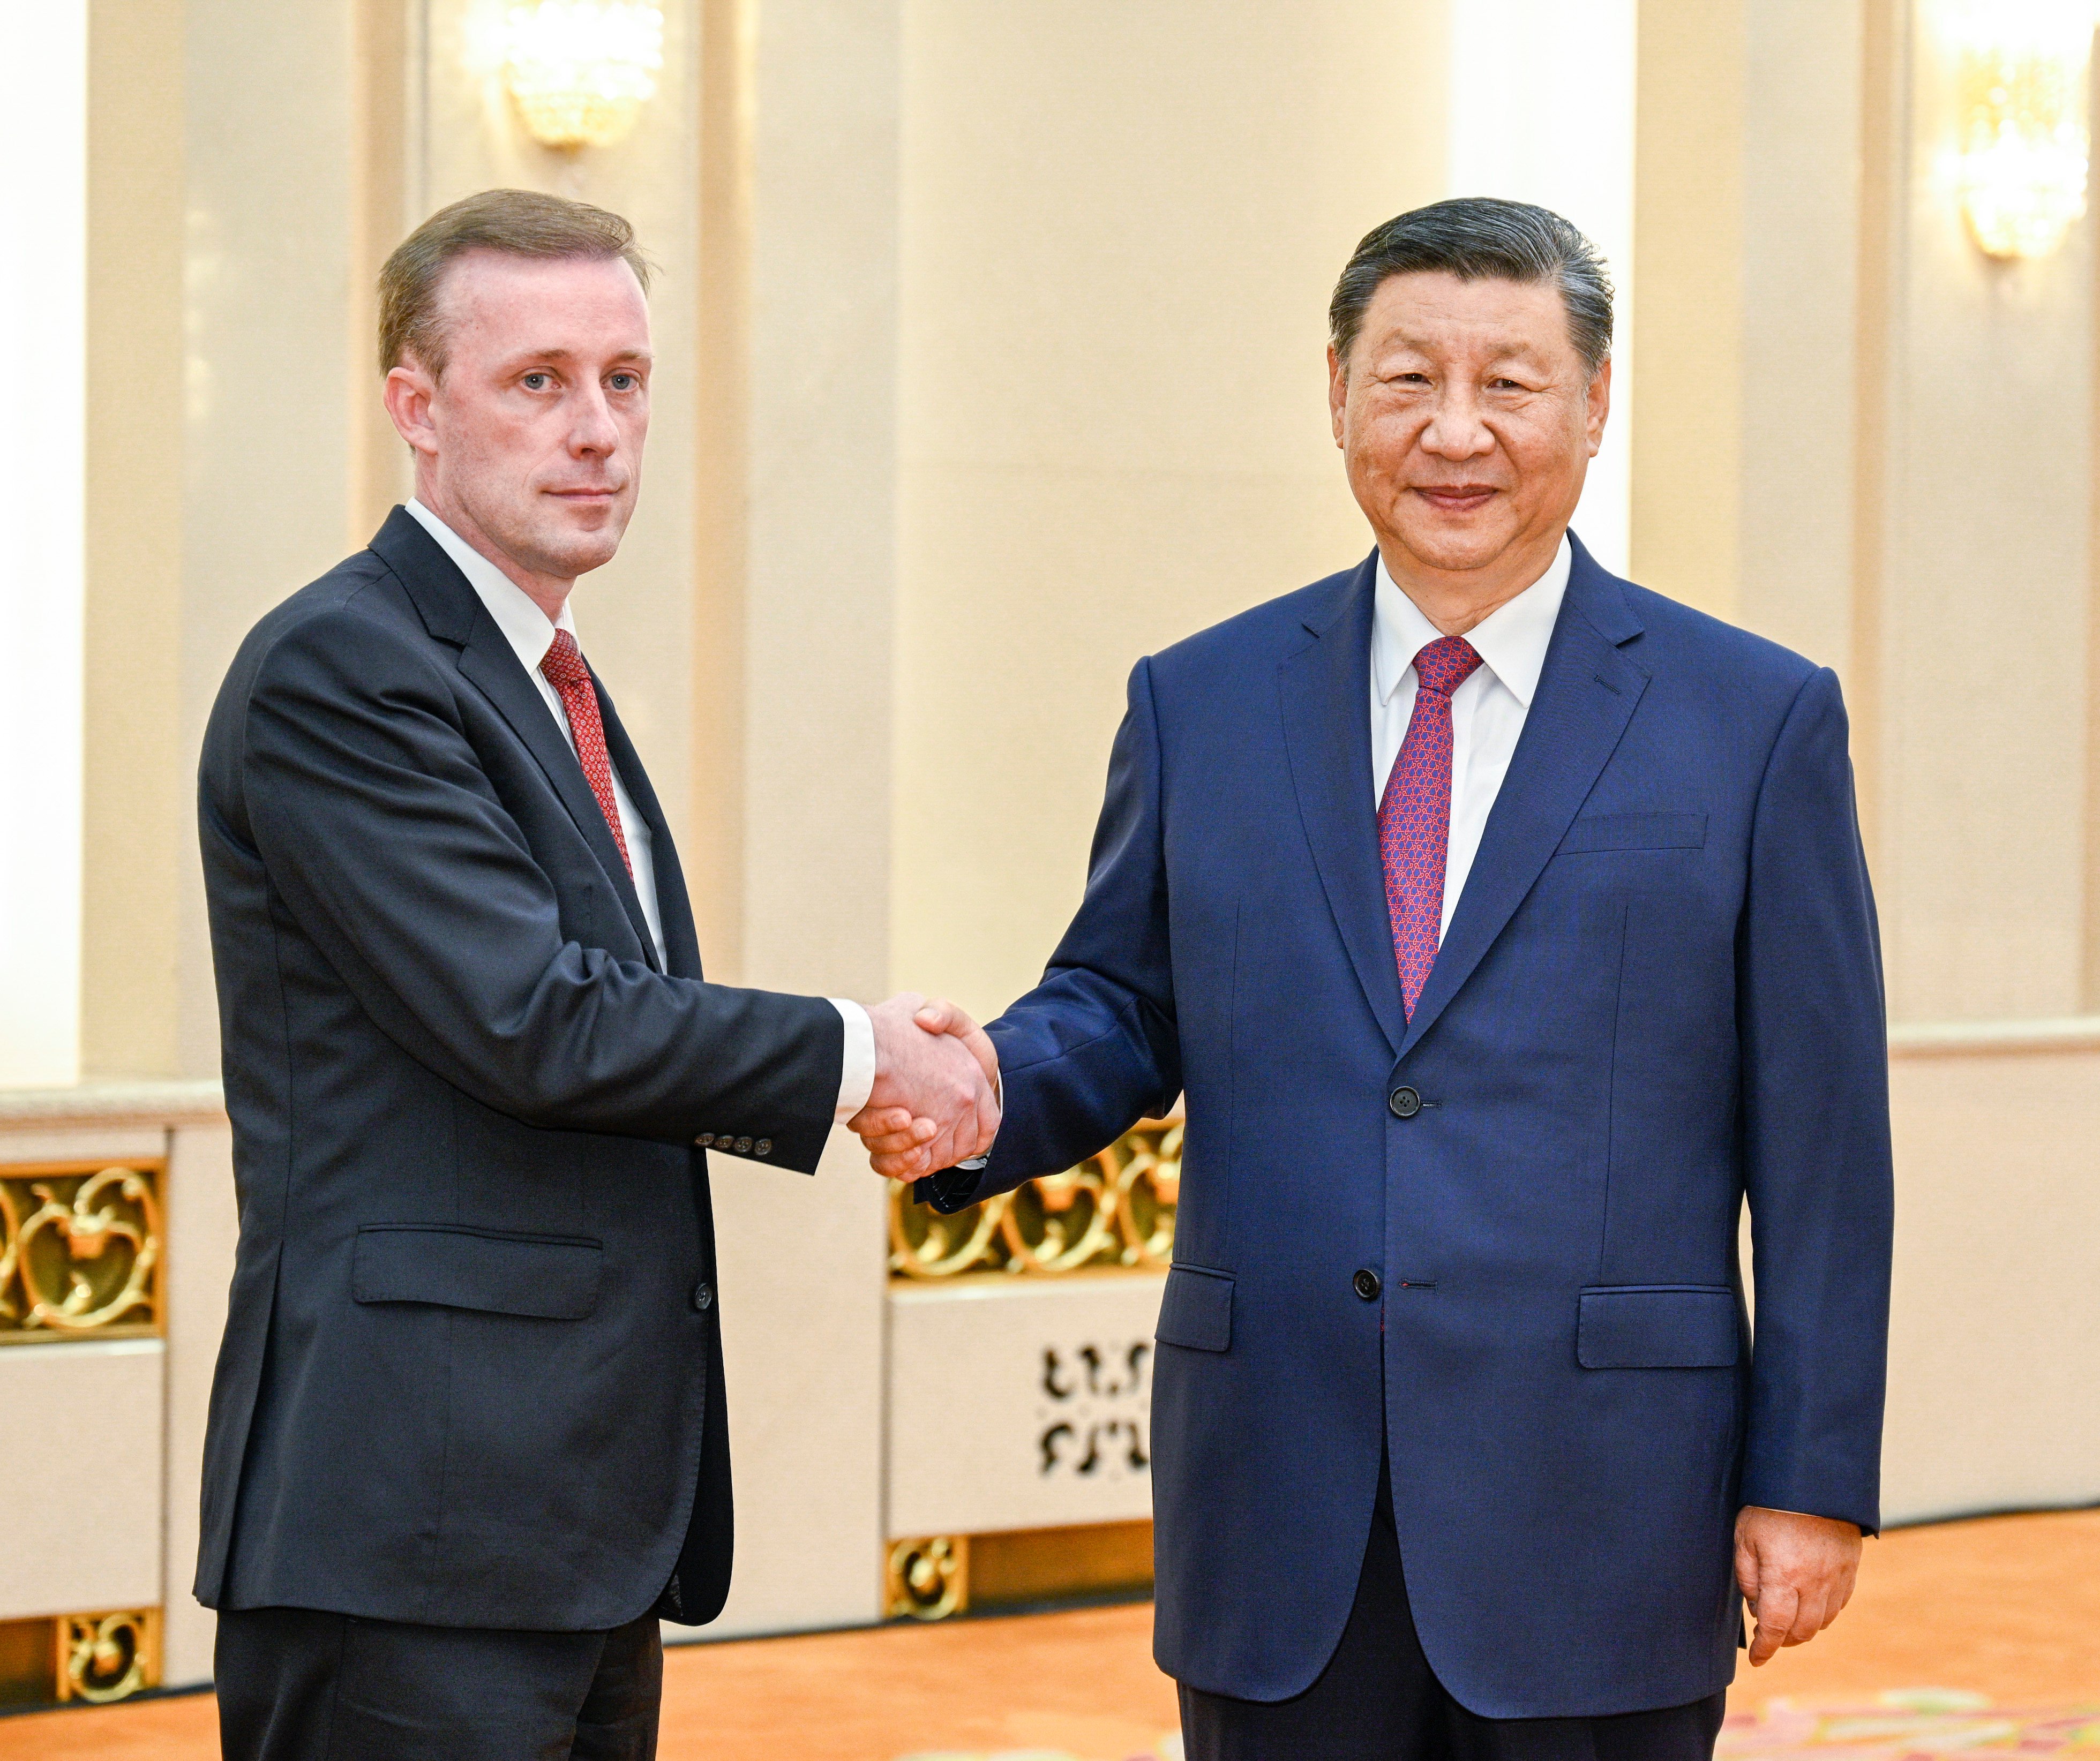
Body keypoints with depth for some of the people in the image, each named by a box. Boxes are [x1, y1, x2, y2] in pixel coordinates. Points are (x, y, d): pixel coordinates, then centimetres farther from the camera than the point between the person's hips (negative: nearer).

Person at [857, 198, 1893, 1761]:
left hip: (1595, 1517, -2)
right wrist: (990, 1094, -10)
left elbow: (1822, 1145, 0)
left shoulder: (1758, 719, 2)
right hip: (1279, 1527, 2)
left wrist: (1813, 1481, -3)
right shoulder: (1202, 703, 9)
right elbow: (1121, 1010, 14)